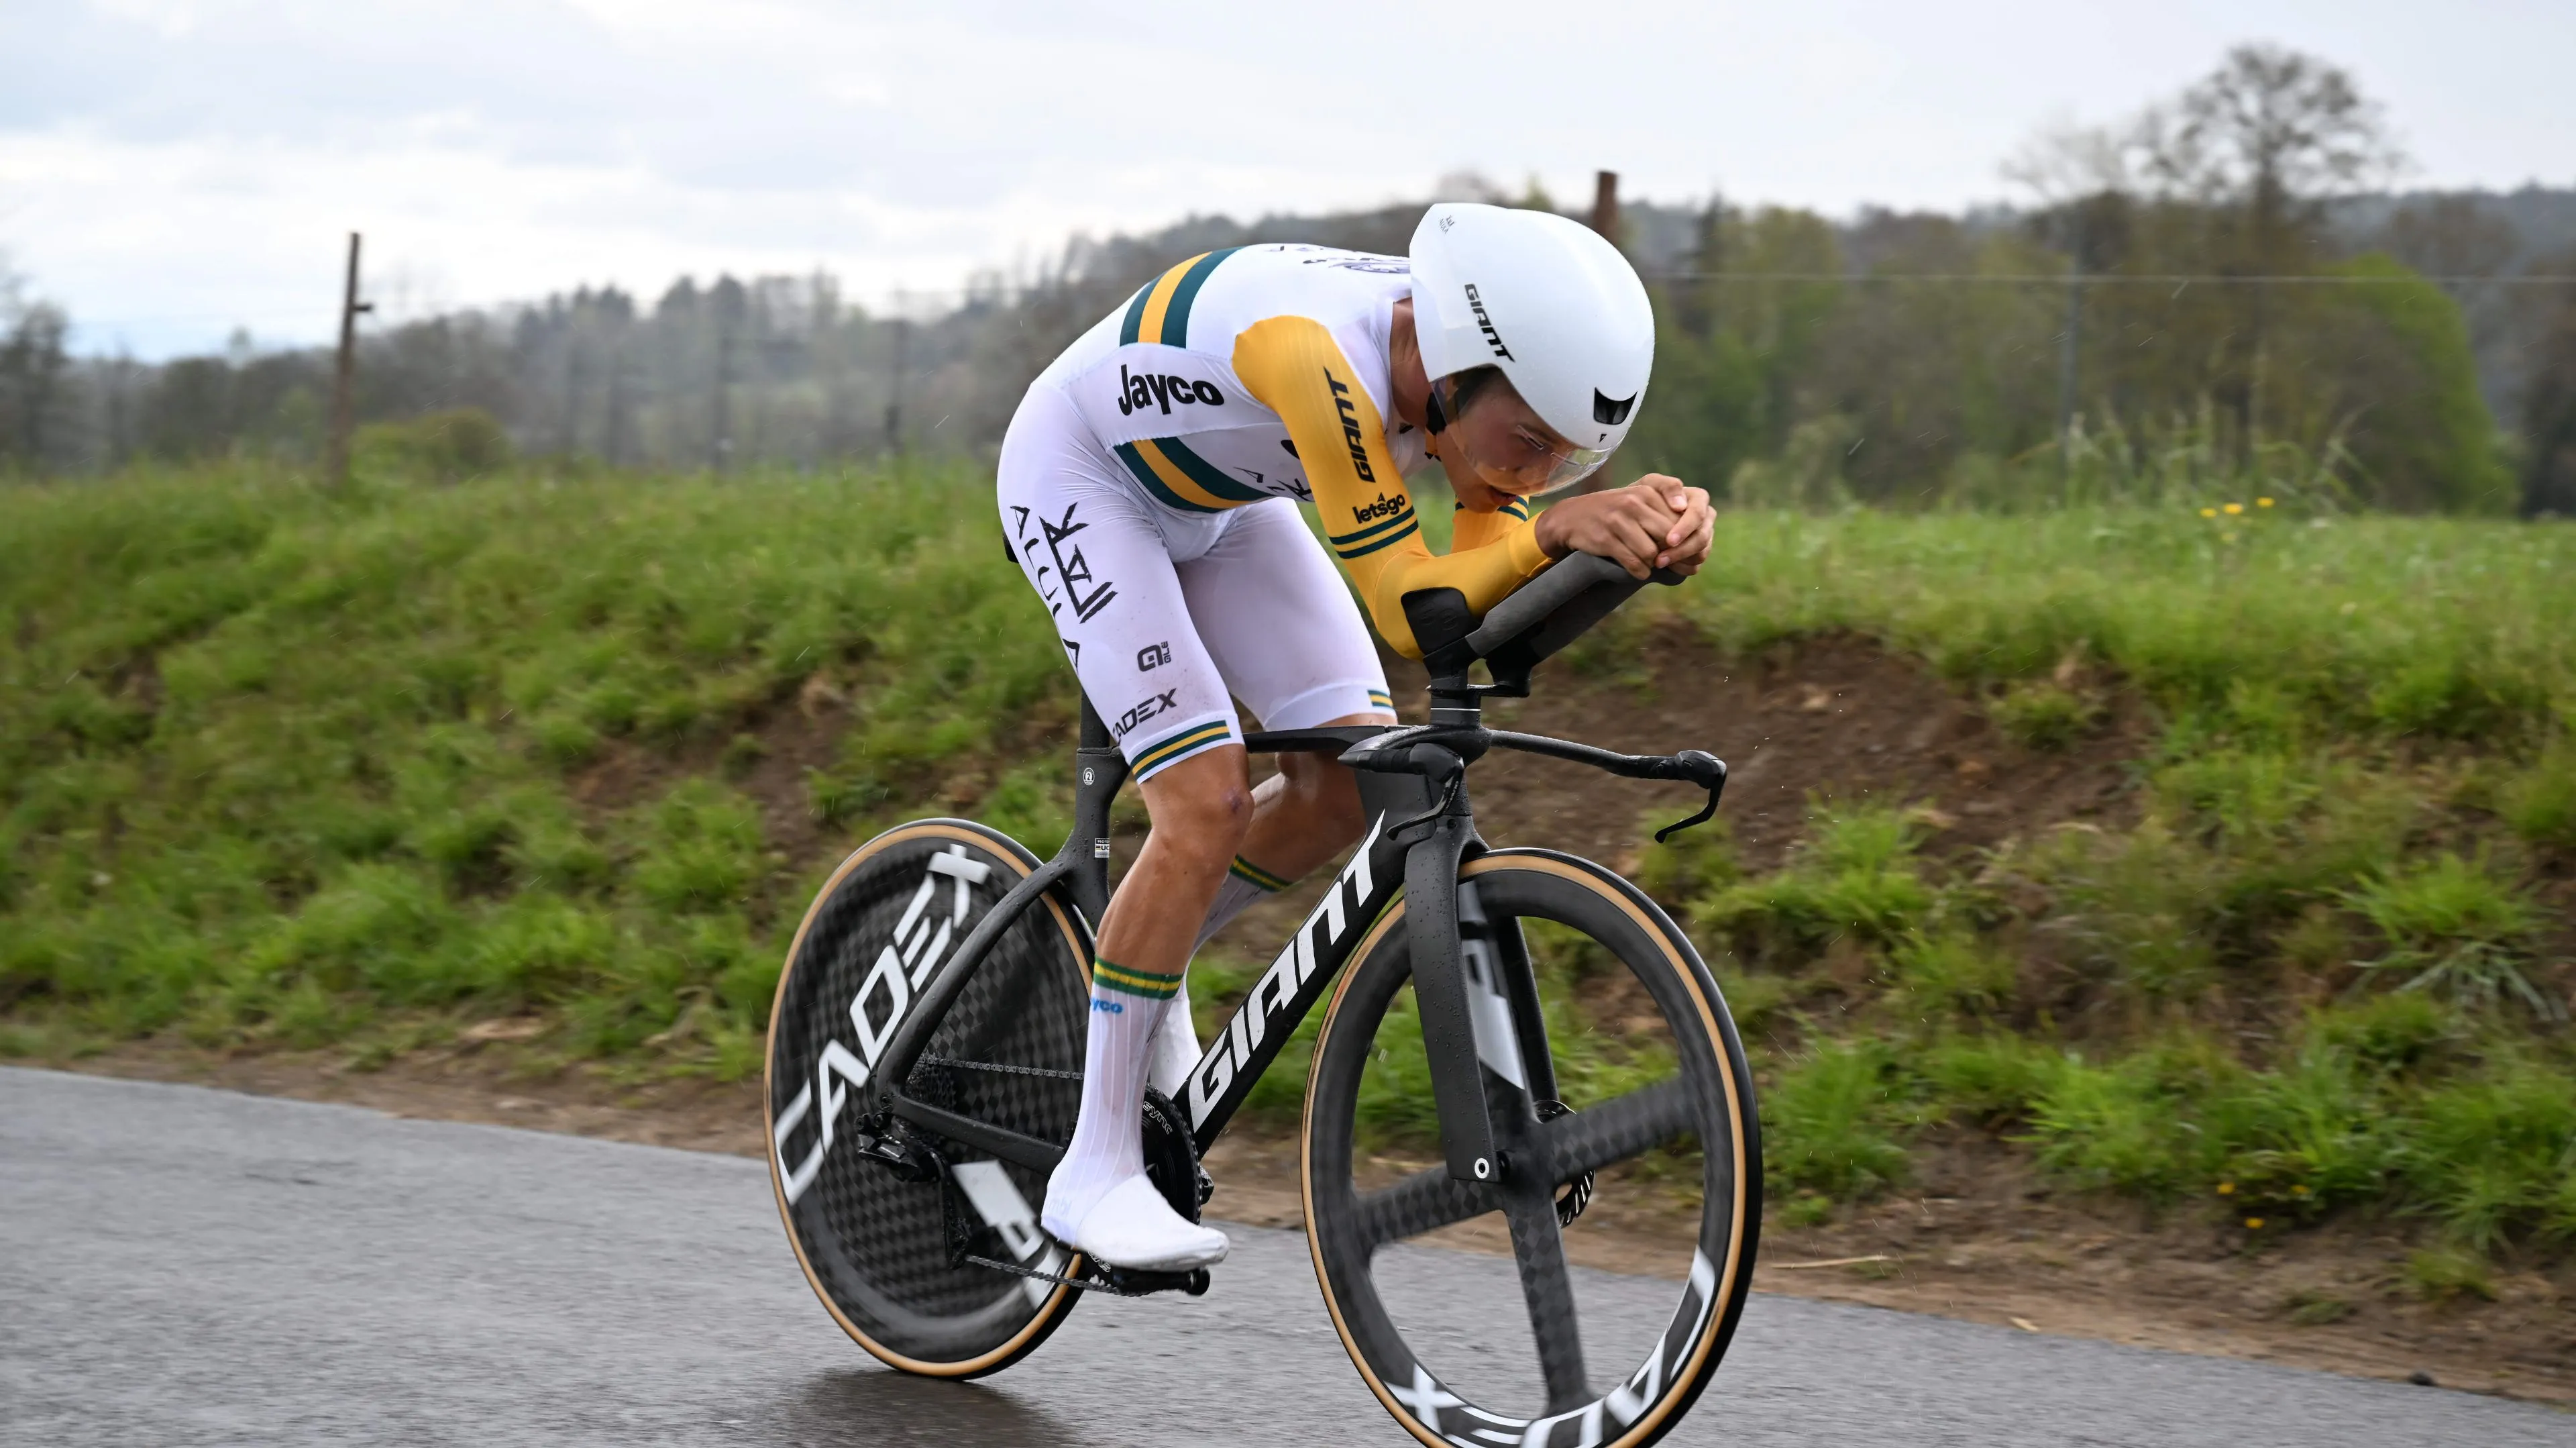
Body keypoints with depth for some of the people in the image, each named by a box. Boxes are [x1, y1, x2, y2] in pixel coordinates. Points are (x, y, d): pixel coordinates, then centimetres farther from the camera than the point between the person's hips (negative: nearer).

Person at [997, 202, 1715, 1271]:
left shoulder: (1483, 363, -19)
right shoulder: (1319, 352, -41)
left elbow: (1486, 591, -21)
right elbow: (1407, 611, -41)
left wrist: (1653, 532, -38)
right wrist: (1557, 530, -56)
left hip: (1215, 502, 7)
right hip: (1080, 480, -7)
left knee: (1357, 775, -4)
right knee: (1208, 803, -18)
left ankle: (1138, 960, 21)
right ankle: (1095, 1174, -10)